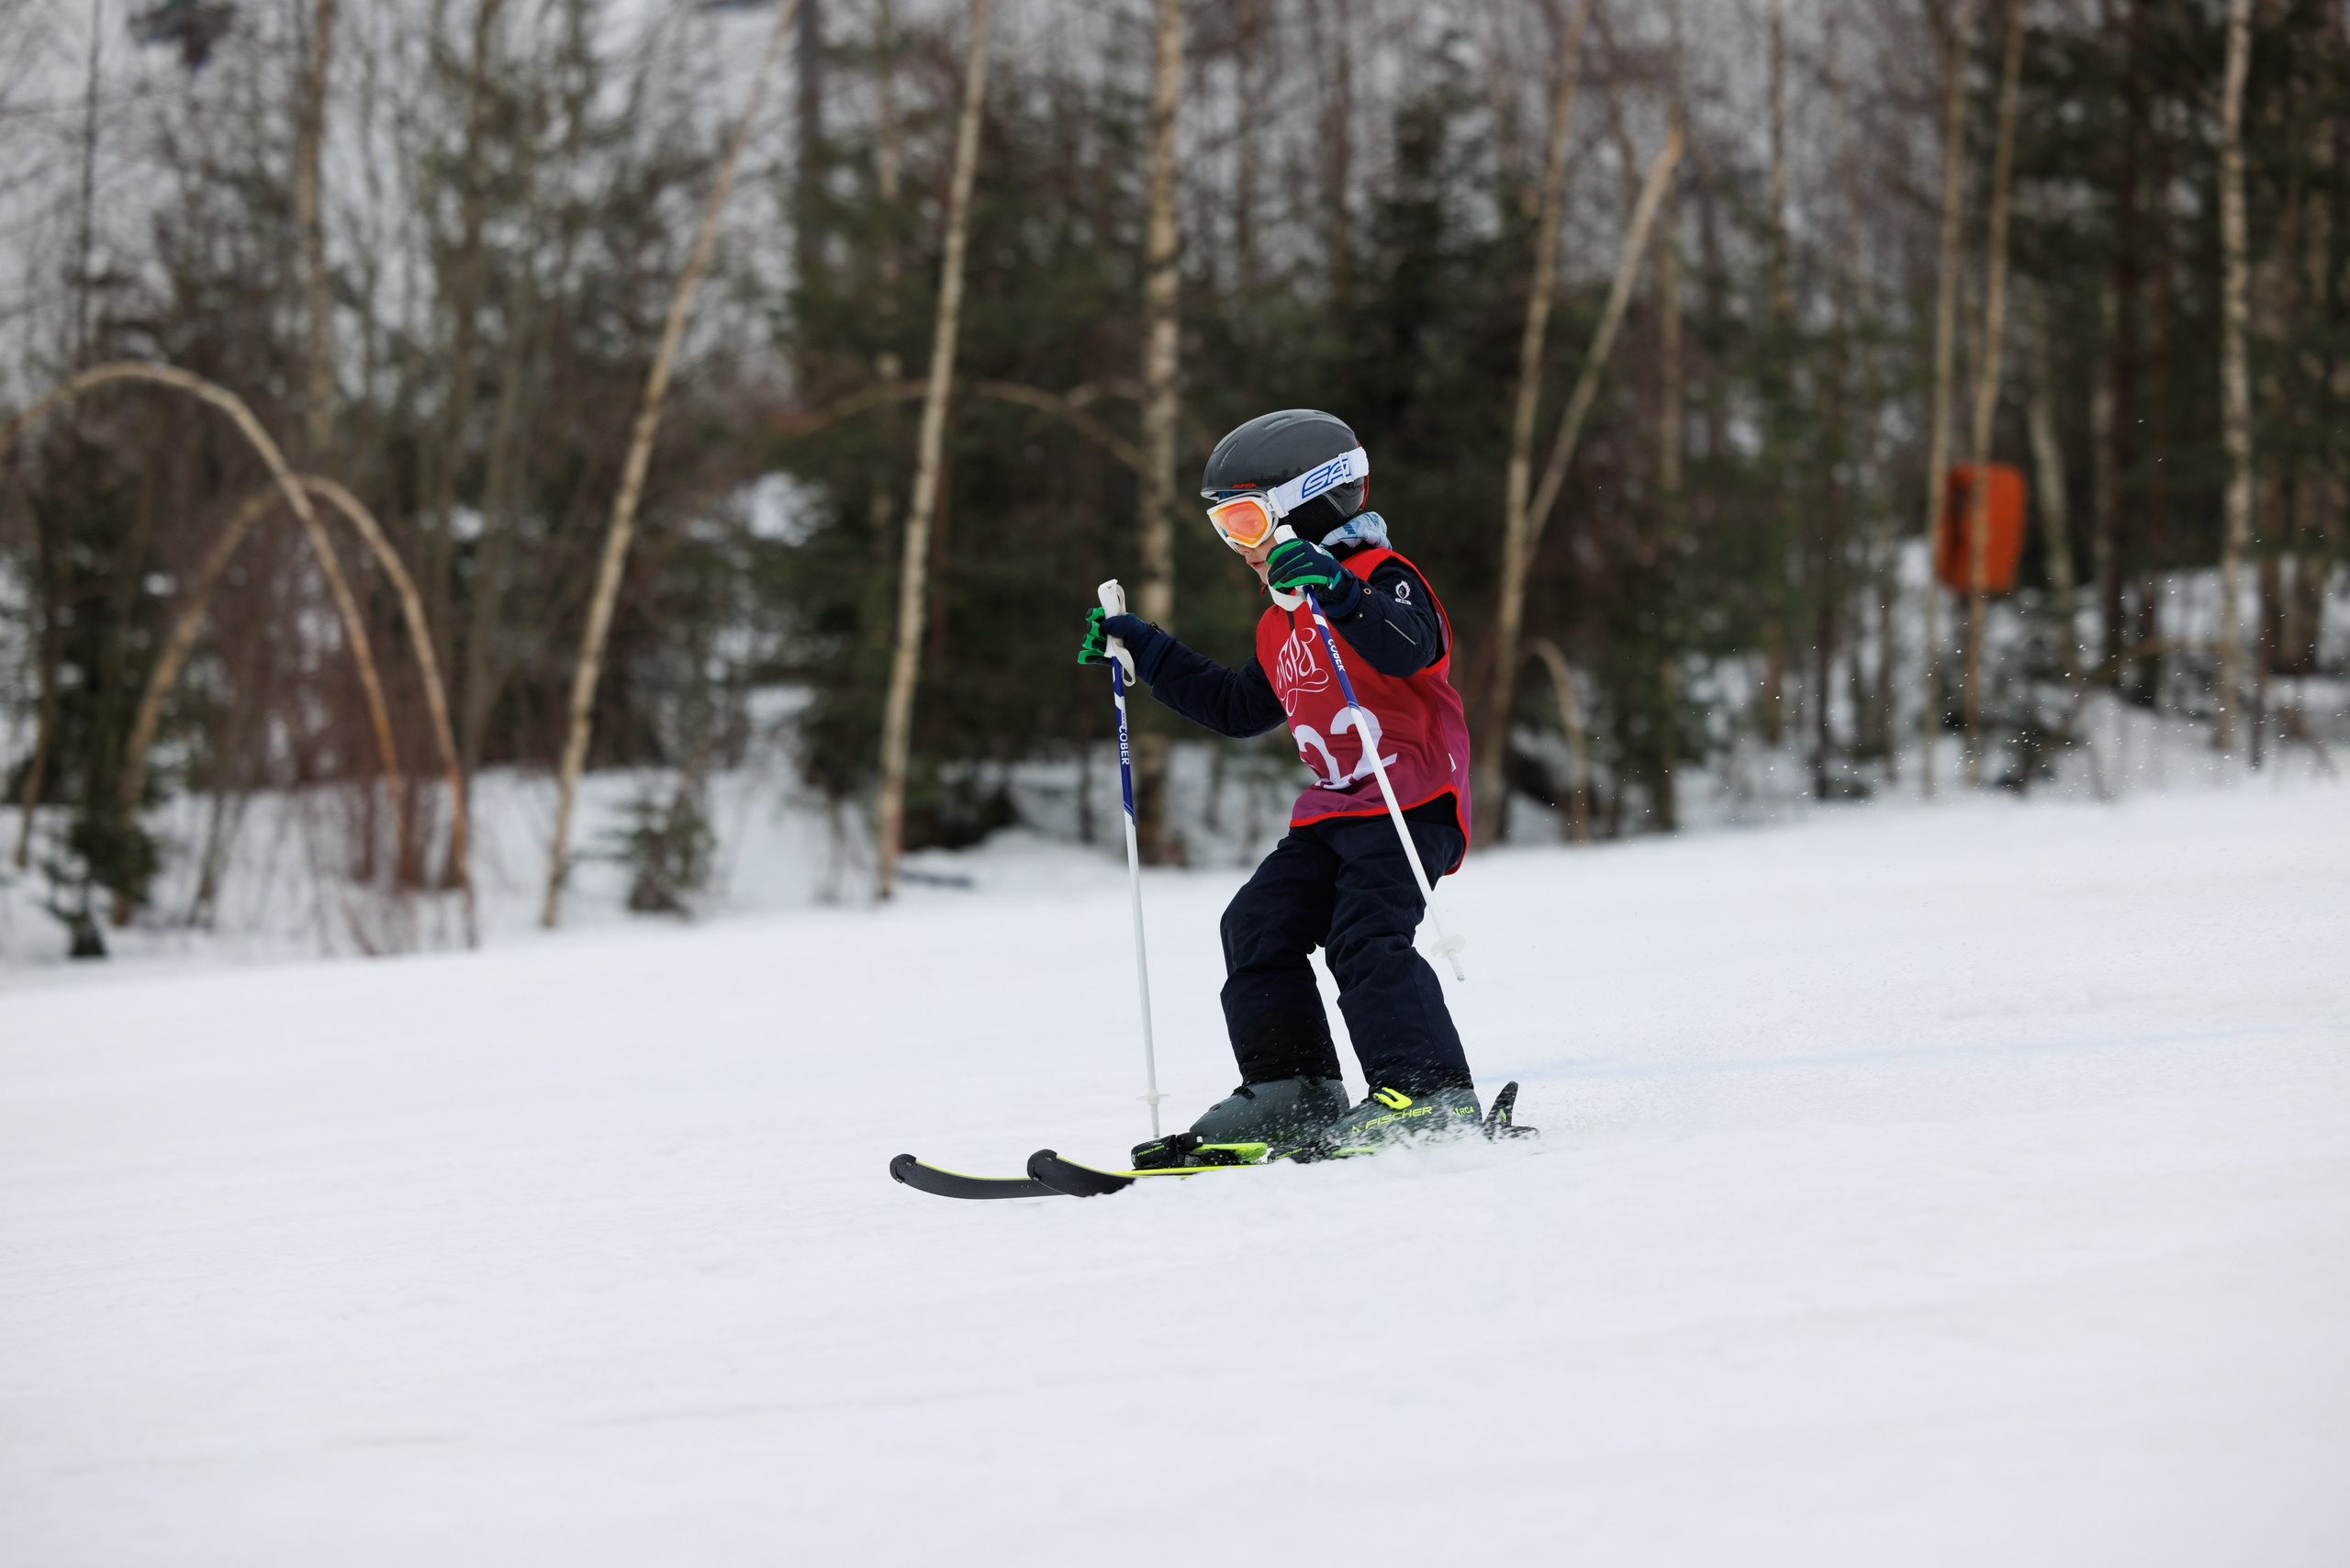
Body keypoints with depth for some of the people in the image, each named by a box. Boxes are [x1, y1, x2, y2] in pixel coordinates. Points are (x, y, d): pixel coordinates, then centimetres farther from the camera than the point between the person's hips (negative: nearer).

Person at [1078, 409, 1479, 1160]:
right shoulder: (1282, 624, 22)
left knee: (1365, 936, -23)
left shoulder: (1382, 578, -7)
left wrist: (1337, 589, -41)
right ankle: (1291, 1094, -3)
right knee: (1259, 926, -4)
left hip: (1413, 801, -9)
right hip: (1331, 810, 9)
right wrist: (1145, 653, 32)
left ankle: (1433, 1095, -22)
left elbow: (1410, 646, -29)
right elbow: (1239, 707, 35)